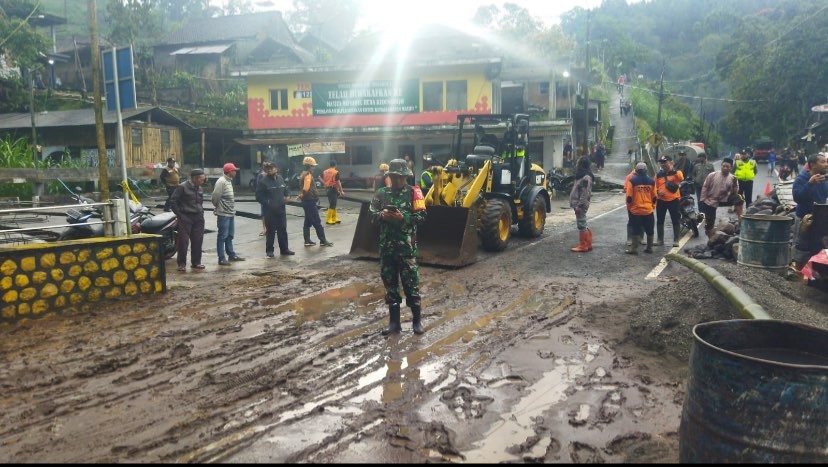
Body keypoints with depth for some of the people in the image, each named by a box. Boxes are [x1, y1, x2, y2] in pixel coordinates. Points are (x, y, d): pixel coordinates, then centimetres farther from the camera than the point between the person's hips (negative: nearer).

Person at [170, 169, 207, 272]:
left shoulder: (199, 189, 11)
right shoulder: (182, 187, -8)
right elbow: (172, 201, -8)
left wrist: (201, 212, 13)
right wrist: (179, 214, -9)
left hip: (198, 218, 6)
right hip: (186, 218, -6)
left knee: (198, 241, 6)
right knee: (183, 241, -5)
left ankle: (196, 262, 16)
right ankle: (181, 263, 2)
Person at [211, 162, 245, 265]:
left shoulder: (229, 181, 14)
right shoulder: (221, 181, -16)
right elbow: (215, 196, -18)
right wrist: (218, 207, -3)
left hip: (231, 213, 9)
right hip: (224, 214, -9)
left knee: (230, 235, 17)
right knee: (222, 236, -3)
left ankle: (231, 255, 27)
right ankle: (221, 258, 1)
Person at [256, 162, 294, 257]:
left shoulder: (280, 178, 9)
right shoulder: (263, 181, -8)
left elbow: (286, 189, 23)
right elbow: (259, 197, -9)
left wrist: (288, 195, 3)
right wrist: (268, 203, -18)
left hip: (281, 209, 5)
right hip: (269, 211, -5)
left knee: (283, 230, 10)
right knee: (270, 231, 2)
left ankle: (284, 249, 19)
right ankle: (269, 250, 13)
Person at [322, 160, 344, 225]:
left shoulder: (325, 172, 8)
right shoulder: (336, 172, -11)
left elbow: (322, 181, 11)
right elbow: (338, 182, -12)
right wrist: (341, 191, -6)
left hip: (328, 189, 7)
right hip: (334, 189, -7)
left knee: (333, 204, 16)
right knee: (332, 205, -4)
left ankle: (334, 218, 23)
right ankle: (328, 219, -4)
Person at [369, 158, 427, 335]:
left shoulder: (413, 193, -2)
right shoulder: (381, 193, 8)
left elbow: (421, 216, -6)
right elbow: (372, 214, 8)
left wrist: (403, 217, -19)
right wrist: (382, 215, -13)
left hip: (407, 246, -4)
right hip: (386, 246, 4)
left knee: (411, 284, 0)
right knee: (390, 284, 10)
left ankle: (417, 320, 13)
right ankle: (394, 321, 20)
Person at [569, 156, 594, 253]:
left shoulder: (586, 177, -17)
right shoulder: (581, 176, 15)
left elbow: (585, 194, -22)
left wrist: (579, 205, -23)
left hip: (581, 205, -10)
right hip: (578, 204, 10)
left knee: (581, 225, -4)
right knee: (583, 225, 14)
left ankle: (583, 246, 2)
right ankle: (588, 244, 21)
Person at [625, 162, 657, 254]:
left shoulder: (632, 180, -8)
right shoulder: (651, 181, 2)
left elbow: (629, 197, -8)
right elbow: (654, 197, 6)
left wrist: (628, 206, 6)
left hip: (635, 210, -3)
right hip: (648, 210, 3)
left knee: (636, 230, 2)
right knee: (649, 230, 13)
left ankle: (634, 248, 3)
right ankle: (649, 248, 20)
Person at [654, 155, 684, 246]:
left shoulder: (676, 173, -1)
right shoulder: (658, 174, 9)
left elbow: (681, 178, -24)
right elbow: (655, 187, 14)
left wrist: (674, 170, -33)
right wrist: (658, 191, -6)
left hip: (673, 200, -4)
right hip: (661, 200, 4)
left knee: (675, 220, 1)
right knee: (660, 221, 8)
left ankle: (676, 240, 7)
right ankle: (660, 239, 18)